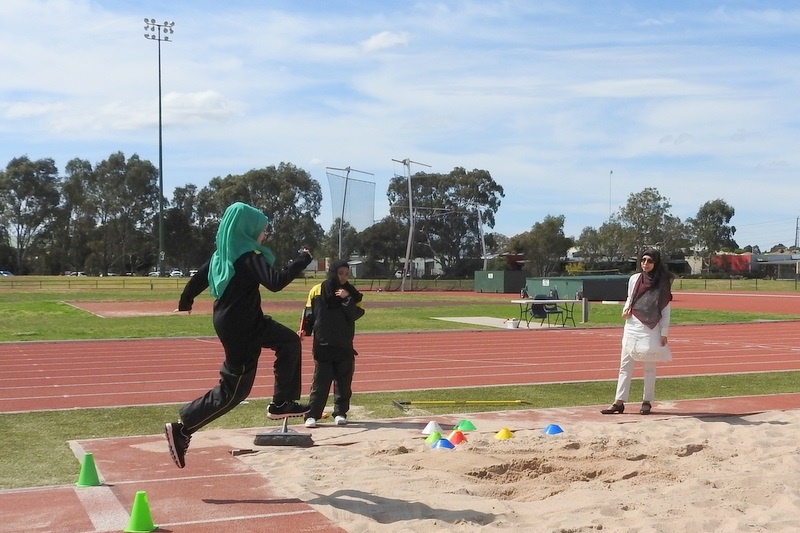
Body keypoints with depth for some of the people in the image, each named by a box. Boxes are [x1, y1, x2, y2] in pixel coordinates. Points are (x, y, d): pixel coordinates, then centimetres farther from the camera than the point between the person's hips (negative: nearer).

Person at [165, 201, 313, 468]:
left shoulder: (225, 252, 5)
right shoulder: (247, 256, -22)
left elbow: (200, 274, 16)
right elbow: (275, 282, -32)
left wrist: (185, 301, 32)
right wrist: (302, 260, -20)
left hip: (246, 320, 10)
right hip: (239, 327, -10)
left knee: (289, 341, 17)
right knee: (234, 389, -1)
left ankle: (282, 403, 21)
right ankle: (182, 429, 4)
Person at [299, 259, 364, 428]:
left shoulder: (351, 293, 4)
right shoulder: (317, 291, 0)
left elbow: (357, 314, -6)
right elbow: (309, 314, 4)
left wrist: (347, 299, -17)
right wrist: (304, 330, -8)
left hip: (344, 346, 2)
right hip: (322, 345, -2)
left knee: (343, 382, 6)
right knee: (320, 382, -3)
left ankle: (340, 413, 16)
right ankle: (312, 415, 1)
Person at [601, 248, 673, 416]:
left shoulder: (662, 283, -3)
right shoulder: (634, 279, 5)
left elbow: (666, 311, -1)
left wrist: (664, 334, -5)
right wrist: (625, 309, -2)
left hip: (651, 330, -3)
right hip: (632, 327, 3)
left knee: (649, 367, 6)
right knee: (625, 365, 3)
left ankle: (647, 401, 16)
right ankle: (619, 401, 5)